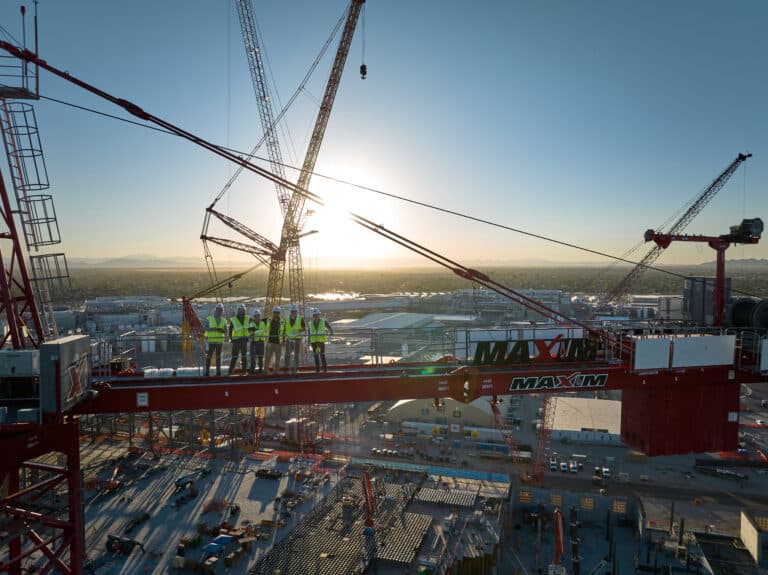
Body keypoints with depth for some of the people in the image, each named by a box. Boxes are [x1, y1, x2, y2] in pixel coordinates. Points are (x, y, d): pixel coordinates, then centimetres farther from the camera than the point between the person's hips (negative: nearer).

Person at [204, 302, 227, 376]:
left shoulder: (223, 320, 10)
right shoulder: (209, 319, 2)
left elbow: (225, 331, 7)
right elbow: (206, 328, -8)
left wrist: (222, 330, -15)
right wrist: (213, 329, -24)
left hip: (220, 341, 2)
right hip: (210, 340, -2)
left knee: (218, 357, 7)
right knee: (208, 356, -2)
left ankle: (218, 371, 12)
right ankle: (207, 371, 4)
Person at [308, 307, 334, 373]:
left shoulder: (323, 321, 1)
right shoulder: (310, 323, 9)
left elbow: (330, 328, 0)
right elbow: (309, 333, 14)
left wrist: (331, 332, -22)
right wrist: (309, 342, 9)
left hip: (321, 340, -2)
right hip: (314, 341, 2)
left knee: (322, 355, -7)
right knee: (316, 355, 2)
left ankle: (325, 368, 3)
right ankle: (317, 369, 8)